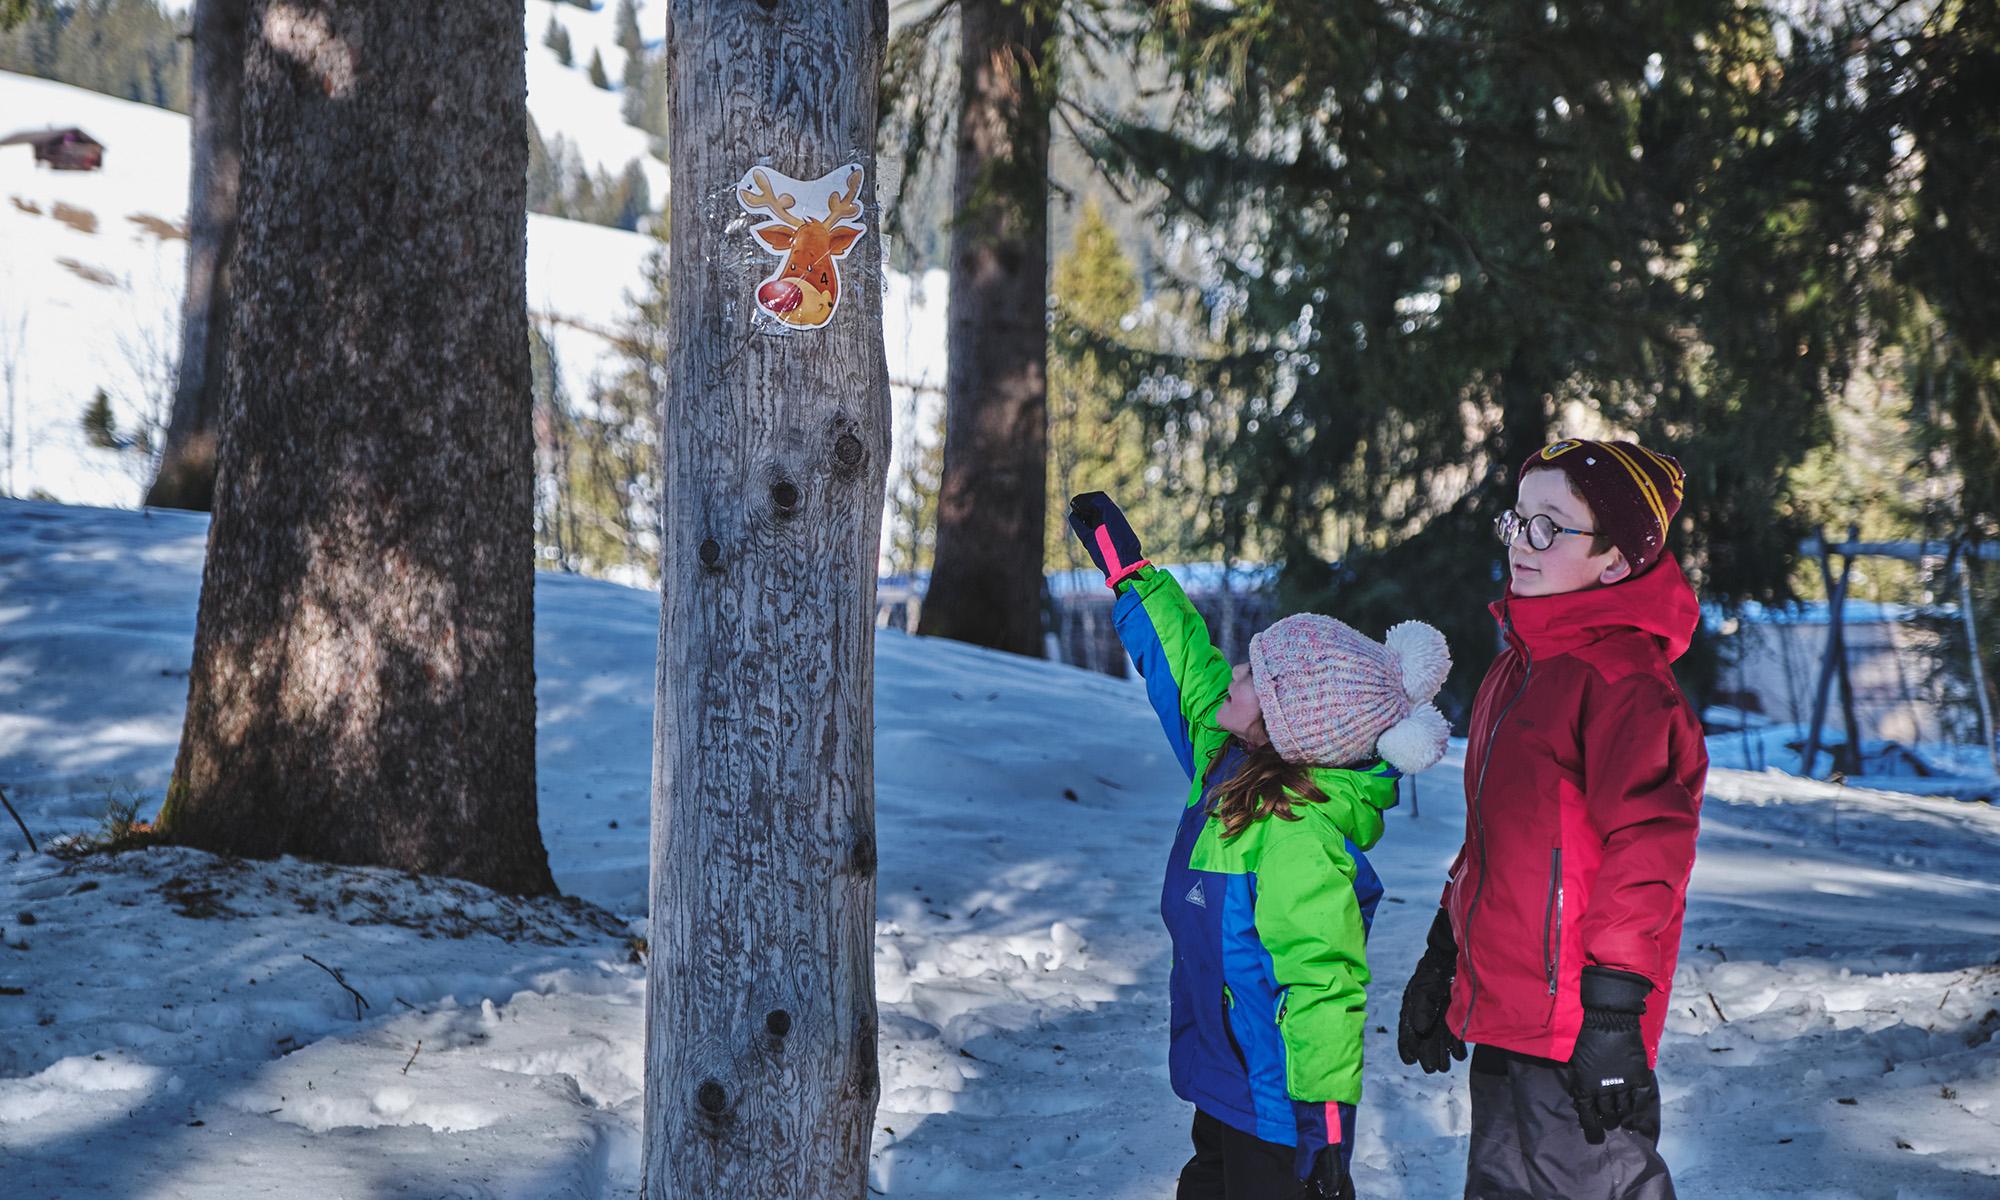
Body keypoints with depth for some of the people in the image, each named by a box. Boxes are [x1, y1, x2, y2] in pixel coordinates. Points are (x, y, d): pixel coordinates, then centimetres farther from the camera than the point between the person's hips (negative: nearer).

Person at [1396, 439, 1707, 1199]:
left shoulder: (1624, 680, -16)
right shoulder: (1518, 667, 14)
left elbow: (1646, 849, -20)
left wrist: (1613, 1012, -21)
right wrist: (1441, 962, 24)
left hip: (1574, 1037, -10)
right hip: (1505, 1018, 10)